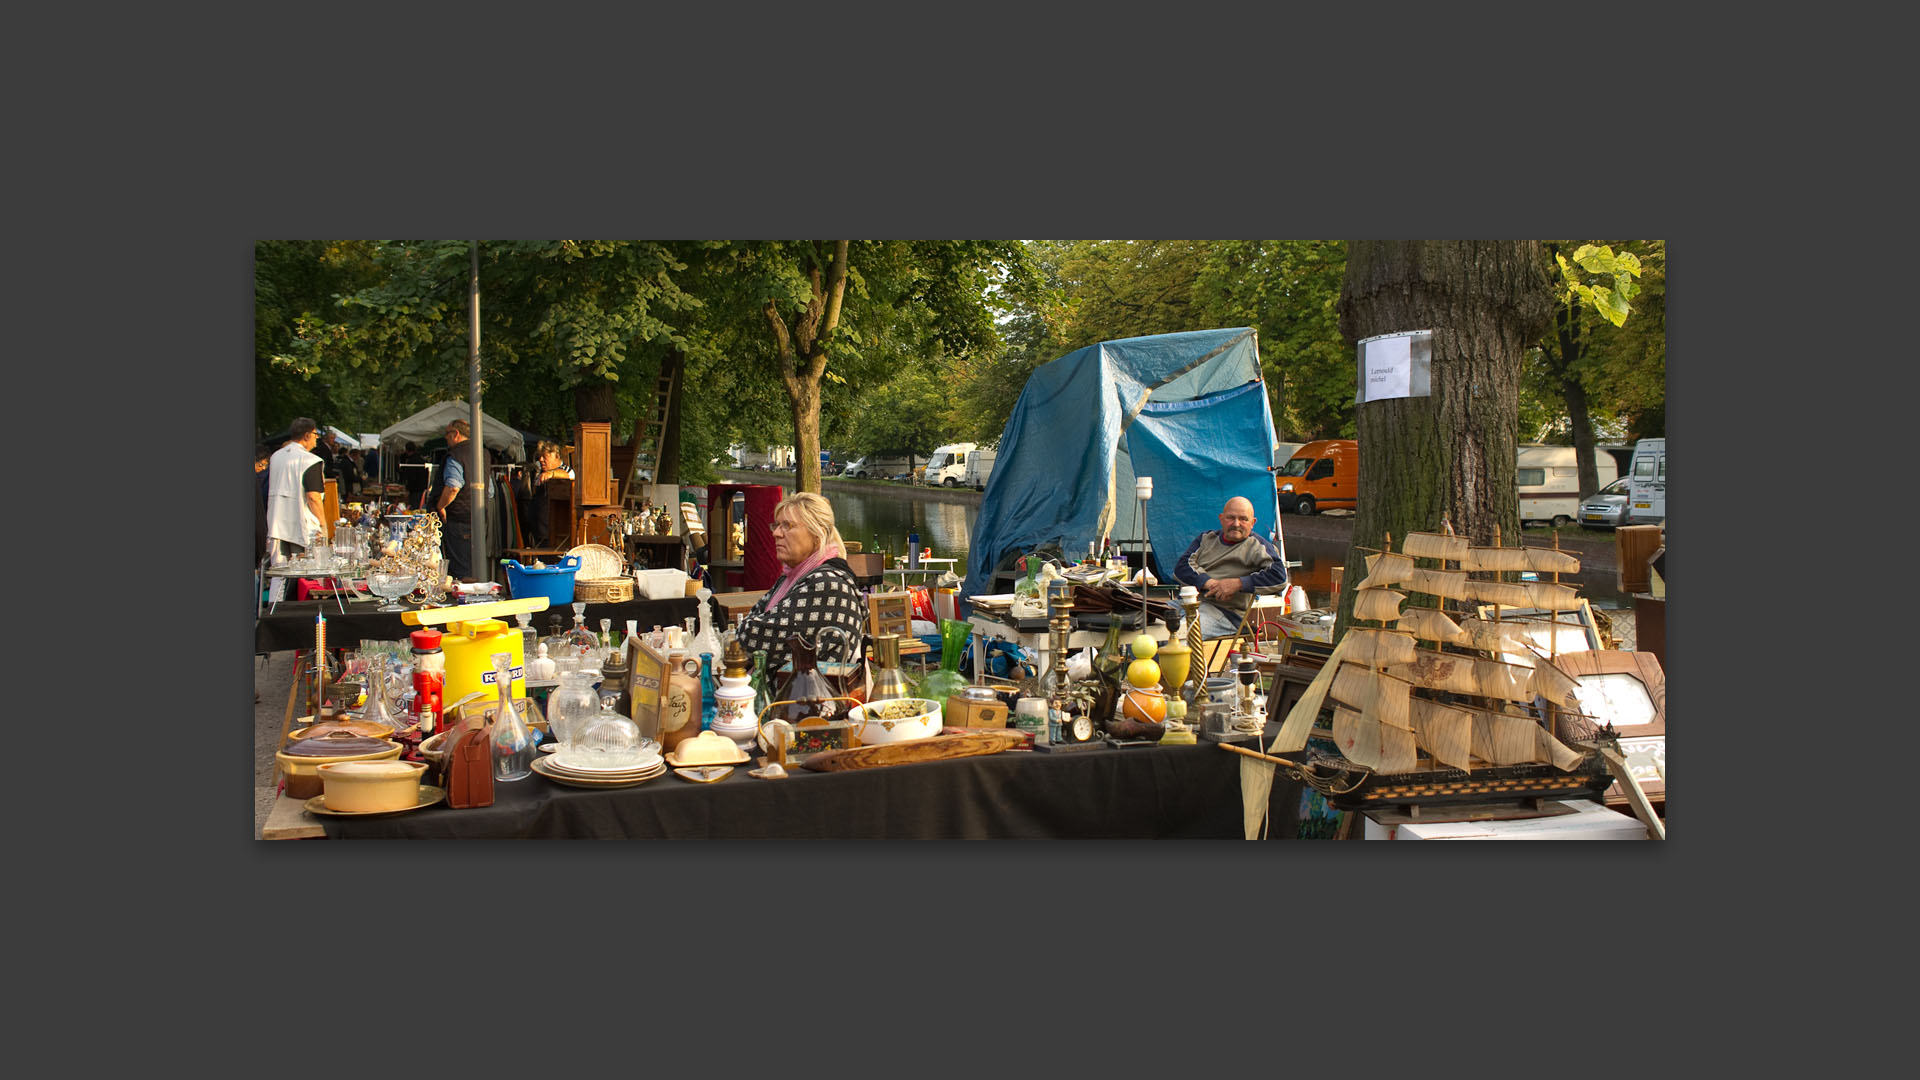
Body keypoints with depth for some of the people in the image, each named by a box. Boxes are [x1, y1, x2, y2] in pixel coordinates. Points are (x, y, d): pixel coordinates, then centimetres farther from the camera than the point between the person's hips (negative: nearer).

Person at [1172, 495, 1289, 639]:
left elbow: (1280, 576, -7)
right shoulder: (1206, 538, 23)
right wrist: (1211, 583, -10)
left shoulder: (1257, 546, 10)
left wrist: (1238, 584, -12)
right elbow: (1182, 567, 9)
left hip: (1225, 611, -5)